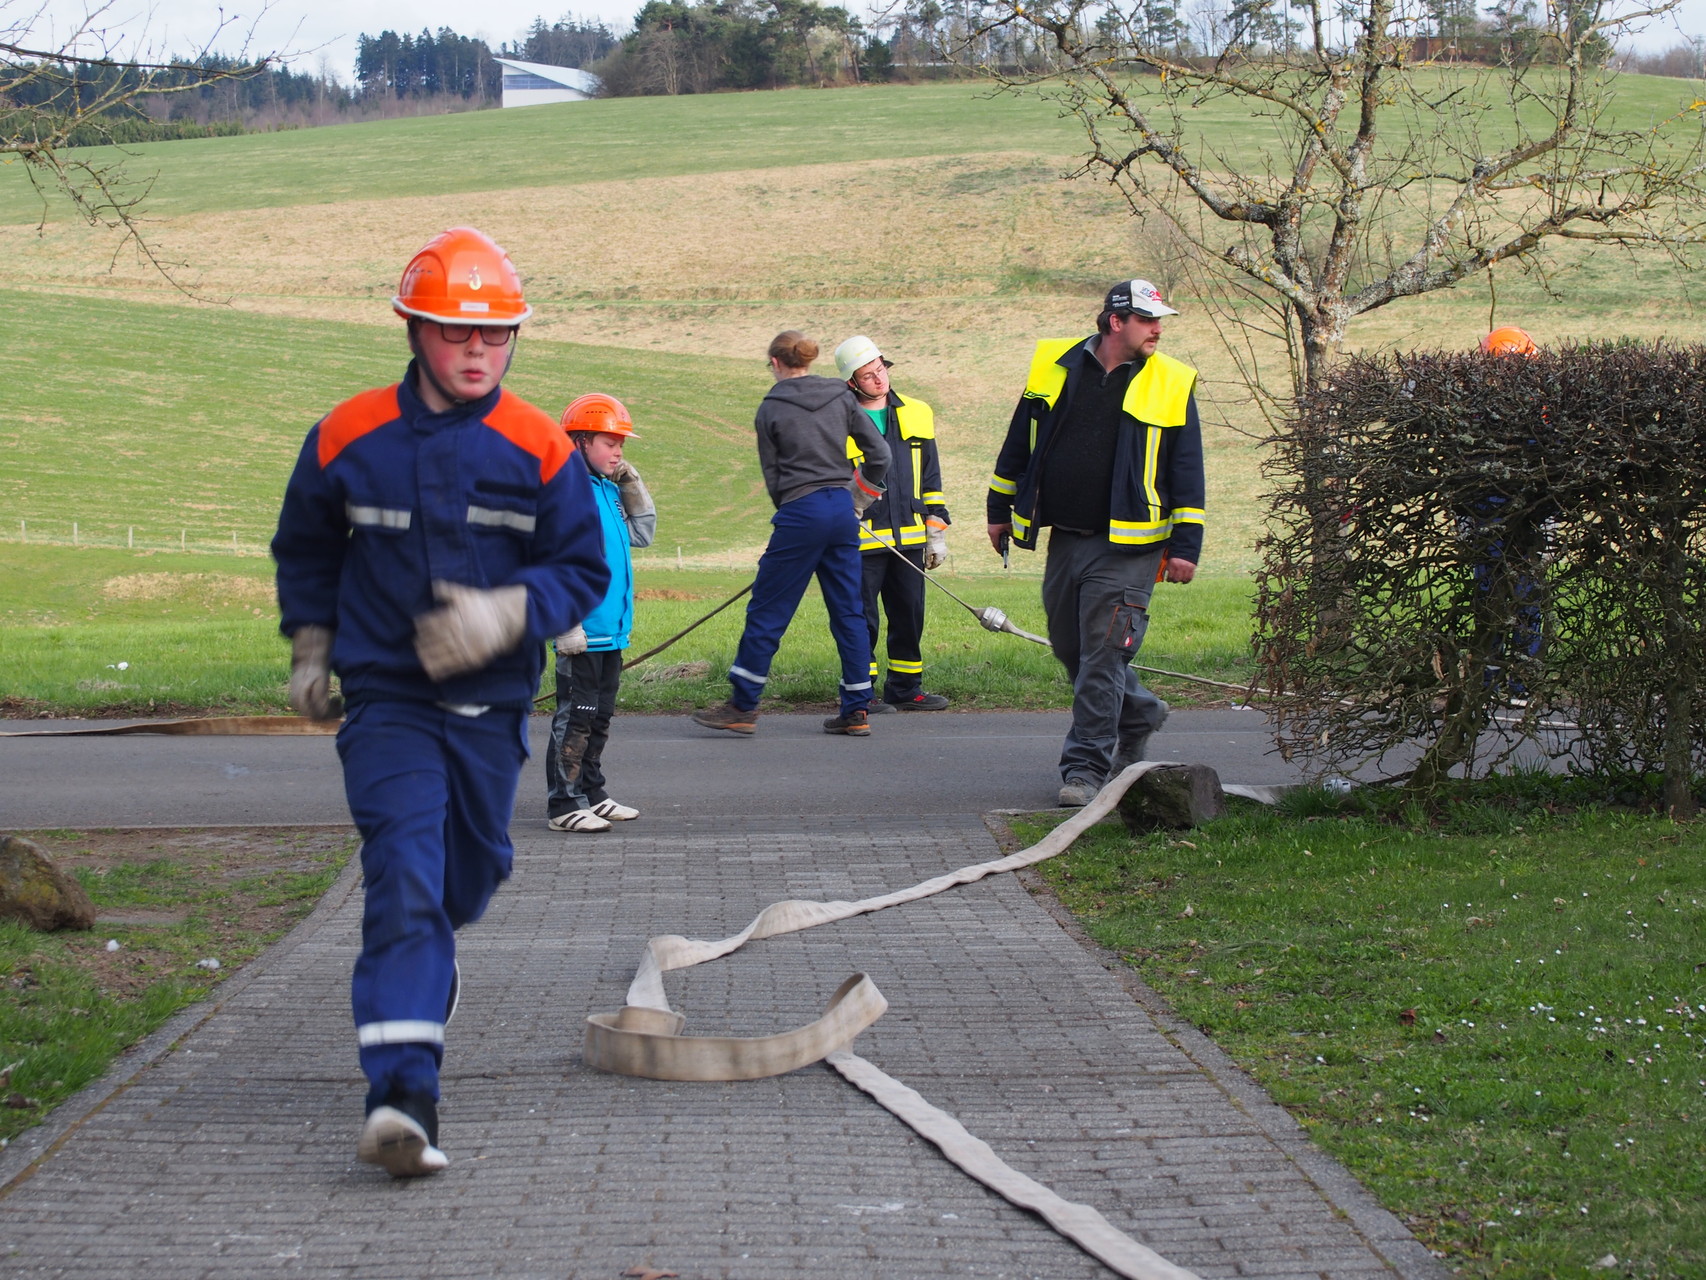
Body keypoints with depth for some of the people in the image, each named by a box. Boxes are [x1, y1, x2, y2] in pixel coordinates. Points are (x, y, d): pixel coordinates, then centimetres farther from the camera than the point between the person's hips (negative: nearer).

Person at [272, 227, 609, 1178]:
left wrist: (508, 613, -18)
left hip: (492, 703, 2)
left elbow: (584, 569, 0)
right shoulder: (350, 438, -2)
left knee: (471, 870, 17)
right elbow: (304, 546, 16)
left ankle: (422, 962, 54)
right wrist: (310, 644, 12)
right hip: (387, 698, -2)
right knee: (404, 874, -17)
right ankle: (403, 1097, -25)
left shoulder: (538, 449, -4)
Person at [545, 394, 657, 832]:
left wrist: (632, 486, 10)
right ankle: (563, 806, 3)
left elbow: (642, 534, 24)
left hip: (611, 631, 9)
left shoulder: (608, 489, 12)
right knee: (575, 717, -3)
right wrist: (567, 627, -22)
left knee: (599, 717, 16)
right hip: (583, 633, -9)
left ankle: (591, 794, 27)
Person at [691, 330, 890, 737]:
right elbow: (879, 453, 8)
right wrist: (862, 491, 23)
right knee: (848, 611, 9)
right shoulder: (841, 398, 7)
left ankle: (743, 706, 7)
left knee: (767, 610, 2)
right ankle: (856, 712, 9)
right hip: (843, 510, 5)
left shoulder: (771, 410, -3)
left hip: (801, 511, -5)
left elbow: (773, 477, 0)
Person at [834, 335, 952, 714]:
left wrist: (936, 531, 12)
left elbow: (931, 478, 15)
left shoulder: (916, 415, 10)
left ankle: (906, 689, 19)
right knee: (862, 619, -1)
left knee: (910, 615, 9)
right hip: (861, 541, -4)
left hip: (909, 538, 4)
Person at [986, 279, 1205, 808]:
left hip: (1127, 549, -4)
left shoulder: (1172, 385, -1)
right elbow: (1018, 444, 15)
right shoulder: (1054, 364, 5)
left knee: (1102, 656, -7)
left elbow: (1187, 473, 1)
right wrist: (999, 510, 17)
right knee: (1069, 648, 14)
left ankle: (1086, 767, 0)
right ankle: (1139, 713, 36)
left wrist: (1186, 546, -3)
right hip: (1064, 540, 4)